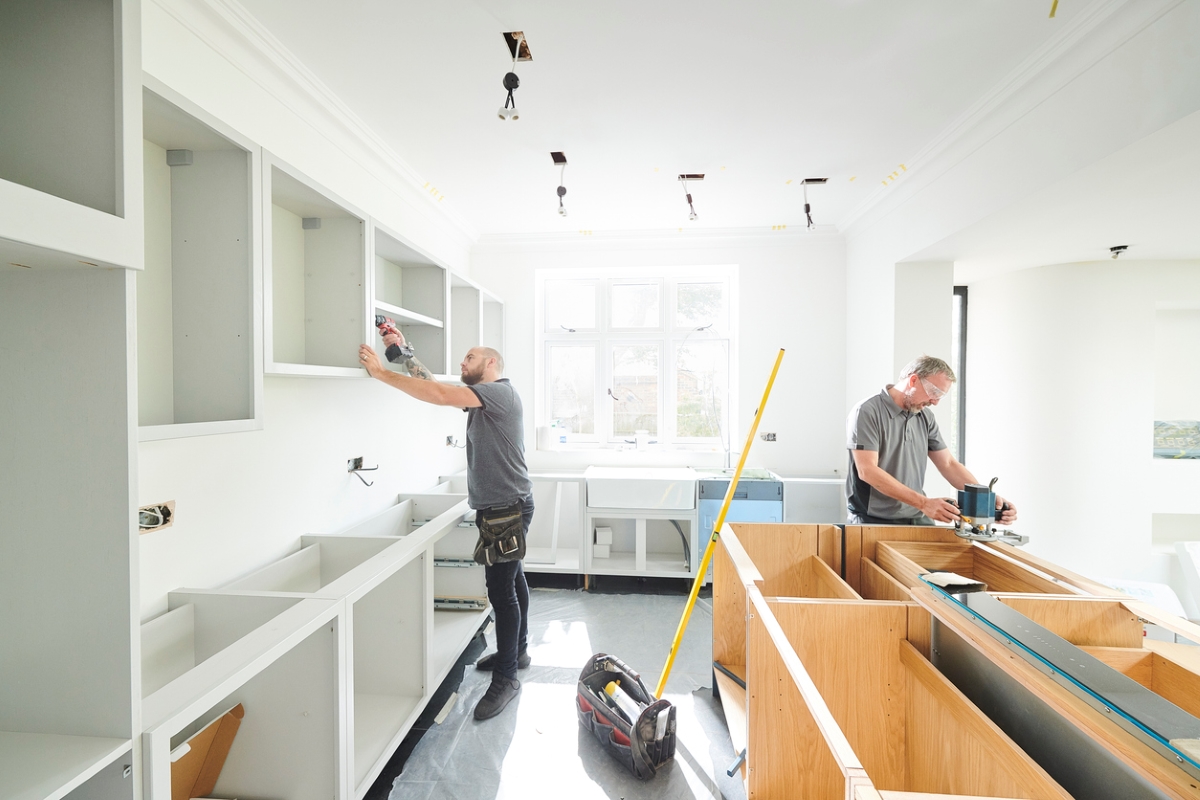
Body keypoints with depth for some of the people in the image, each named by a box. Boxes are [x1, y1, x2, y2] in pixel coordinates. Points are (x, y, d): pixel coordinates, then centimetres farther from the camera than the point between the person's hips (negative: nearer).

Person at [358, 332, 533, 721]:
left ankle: (505, 676, 10)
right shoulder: (480, 398, 15)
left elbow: (440, 395, -25)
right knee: (510, 580, 19)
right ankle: (516, 650, 35)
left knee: (502, 589, -4)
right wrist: (403, 352, 2)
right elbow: (436, 386, 10)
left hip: (509, 507, -10)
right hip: (497, 507, 10)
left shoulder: (500, 391, -15)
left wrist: (381, 372, -20)